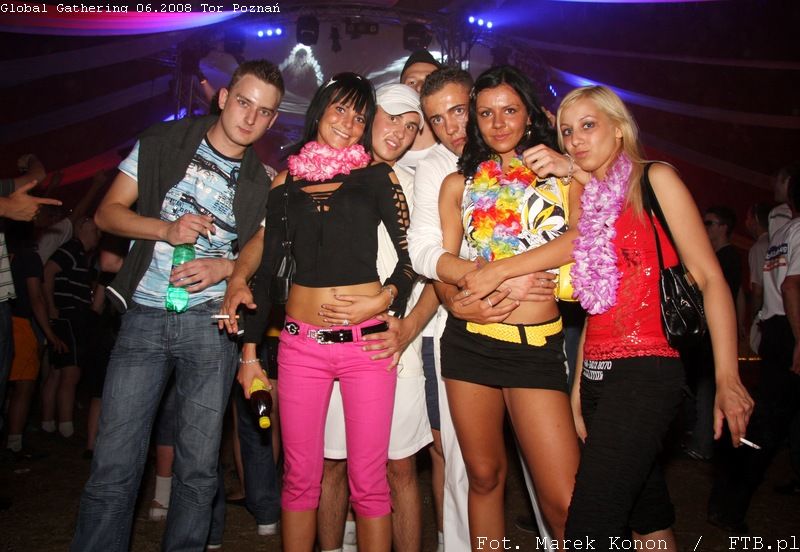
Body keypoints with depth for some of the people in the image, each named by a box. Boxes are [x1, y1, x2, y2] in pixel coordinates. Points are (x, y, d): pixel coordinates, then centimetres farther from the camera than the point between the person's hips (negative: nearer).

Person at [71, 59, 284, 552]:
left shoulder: (262, 184, 7)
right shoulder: (162, 145, 5)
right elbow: (109, 212, 5)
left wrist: (226, 266, -9)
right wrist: (168, 229, -12)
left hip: (211, 324, 1)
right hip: (143, 317, 0)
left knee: (199, 467, 6)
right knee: (114, 465, -1)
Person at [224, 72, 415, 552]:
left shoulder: (377, 176, 4)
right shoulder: (286, 182, 10)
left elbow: (409, 254, 5)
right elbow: (267, 267, 12)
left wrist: (385, 300, -14)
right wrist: (250, 350, 12)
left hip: (367, 342, -2)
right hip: (301, 344, 2)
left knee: (368, 481, 3)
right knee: (300, 479, 10)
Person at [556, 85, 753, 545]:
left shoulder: (654, 180, 0)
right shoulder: (586, 202, 16)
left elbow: (709, 278, -6)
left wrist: (727, 379, -14)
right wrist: (577, 387, 11)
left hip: (645, 371, -6)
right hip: (595, 373, 6)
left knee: (588, 527, -12)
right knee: (651, 518, 15)